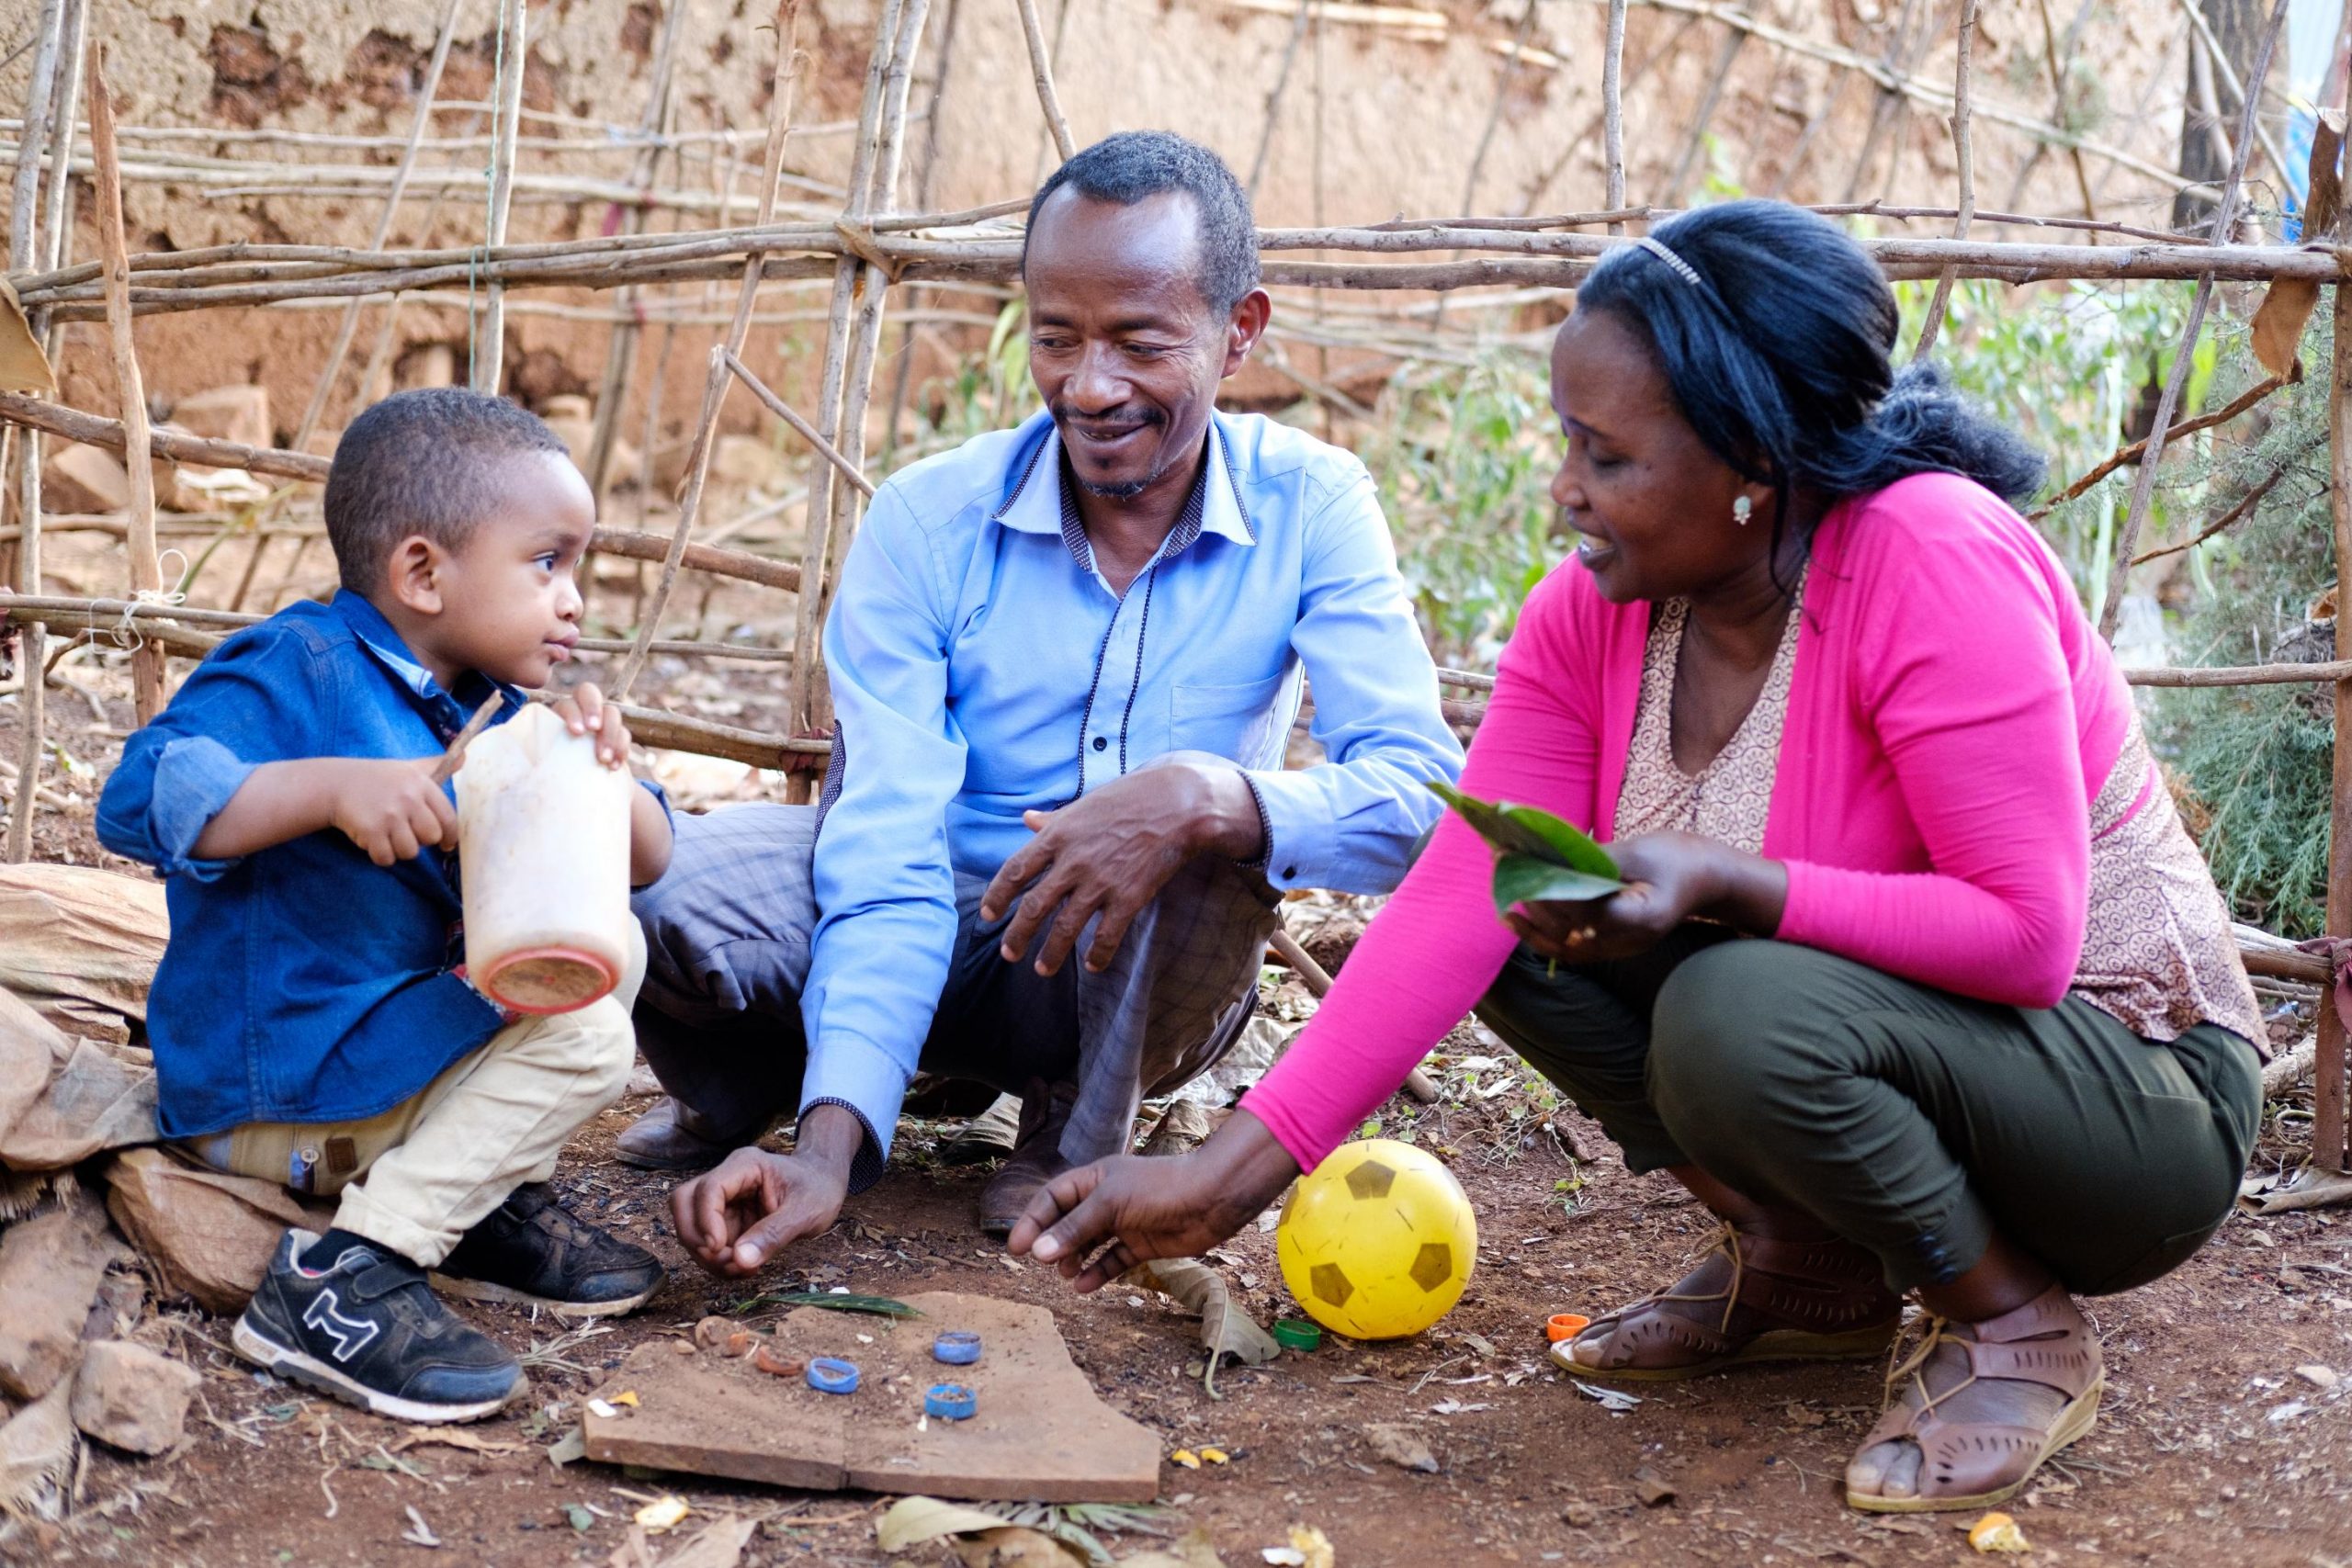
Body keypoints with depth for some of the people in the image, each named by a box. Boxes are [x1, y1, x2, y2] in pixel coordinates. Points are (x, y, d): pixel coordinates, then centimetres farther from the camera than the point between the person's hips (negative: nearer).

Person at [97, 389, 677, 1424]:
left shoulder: (499, 713, 8)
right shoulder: (296, 671, -16)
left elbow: (643, 864, 6)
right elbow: (140, 800, -28)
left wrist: (604, 775, -17)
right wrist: (334, 787, -39)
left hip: (417, 1021, 9)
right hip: (265, 1095, -8)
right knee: (581, 1037, -20)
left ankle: (493, 1201, 6)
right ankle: (338, 1280, -23)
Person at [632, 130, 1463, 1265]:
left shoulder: (1308, 507, -13)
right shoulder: (926, 521, -14)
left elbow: (1425, 793, -25)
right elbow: (889, 862, -22)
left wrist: (1203, 801, -45)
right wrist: (828, 1152, -36)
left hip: (1141, 982, 0)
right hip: (935, 944, 0)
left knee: (1220, 817, -35)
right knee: (639, 880, -29)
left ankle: (1078, 1130, -6)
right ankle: (749, 1086, 7)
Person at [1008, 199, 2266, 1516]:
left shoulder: (1931, 564, -27)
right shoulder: (1595, 611, -7)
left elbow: (2025, 936, -28)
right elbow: (1460, 897, -13)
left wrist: (1719, 888, -36)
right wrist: (1226, 1176, -20)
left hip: (2141, 1087, -7)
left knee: (1741, 1016, -33)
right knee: (1533, 926, -9)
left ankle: (2018, 1325, -7)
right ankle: (1808, 1268, 4)